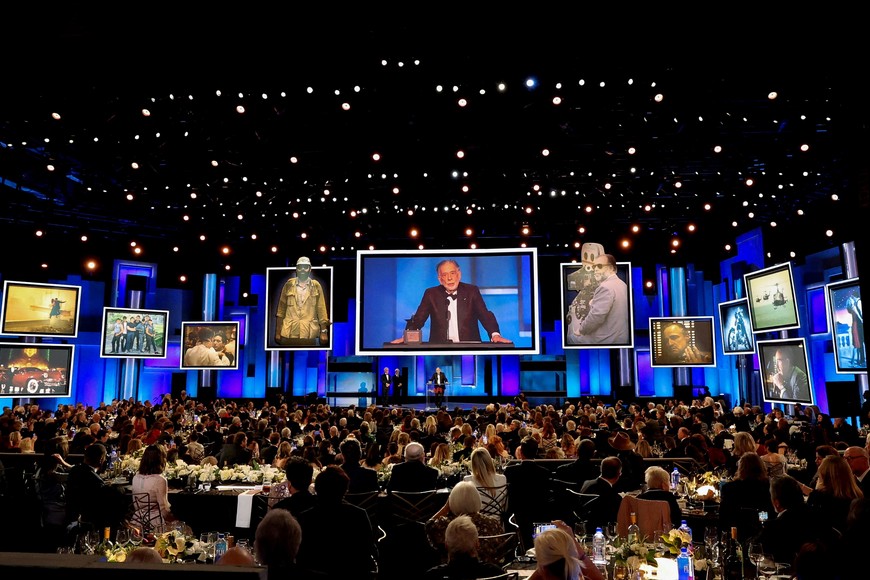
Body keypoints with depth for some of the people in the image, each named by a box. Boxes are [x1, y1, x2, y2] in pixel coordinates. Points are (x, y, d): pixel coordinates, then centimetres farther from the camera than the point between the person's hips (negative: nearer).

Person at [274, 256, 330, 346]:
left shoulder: (316, 286, 5)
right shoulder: (289, 284, 6)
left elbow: (321, 309, 5)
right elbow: (281, 308, 8)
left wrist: (324, 331, -1)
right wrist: (278, 331, 4)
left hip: (310, 334, 0)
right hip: (288, 334, 1)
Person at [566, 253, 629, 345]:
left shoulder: (605, 287, -24)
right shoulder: (622, 284, 8)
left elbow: (596, 317, -27)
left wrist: (581, 330, -12)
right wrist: (593, 304, 4)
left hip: (606, 340, -9)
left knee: (571, 337, 12)